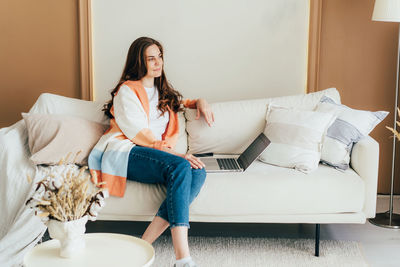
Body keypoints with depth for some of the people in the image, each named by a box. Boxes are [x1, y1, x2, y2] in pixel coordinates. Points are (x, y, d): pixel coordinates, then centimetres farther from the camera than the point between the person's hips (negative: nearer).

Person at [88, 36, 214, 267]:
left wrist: (200, 102, 25)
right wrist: (175, 154, -21)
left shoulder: (163, 91, 27)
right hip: (124, 153, -6)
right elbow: (139, 133, -9)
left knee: (198, 172, -26)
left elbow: (181, 101, 50)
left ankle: (145, 243, -32)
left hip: (155, 154, 6)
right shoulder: (127, 91, 5)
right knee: (181, 167, -34)